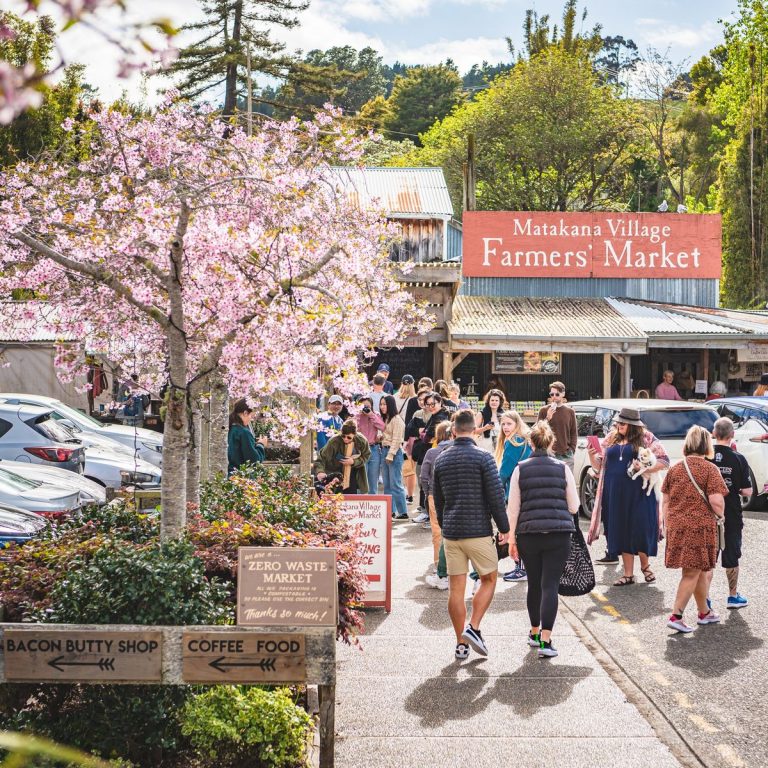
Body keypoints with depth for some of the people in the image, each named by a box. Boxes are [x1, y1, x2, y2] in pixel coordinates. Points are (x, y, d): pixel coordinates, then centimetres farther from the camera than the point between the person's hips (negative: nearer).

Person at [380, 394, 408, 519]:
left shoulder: (396, 419, -12)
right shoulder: (385, 419, 16)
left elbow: (396, 439, -16)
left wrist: (390, 455, -18)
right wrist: (380, 437, 5)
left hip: (394, 452, -9)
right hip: (384, 450, 9)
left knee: (395, 484, -9)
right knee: (387, 485, 11)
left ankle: (403, 512, -6)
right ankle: (390, 510, 16)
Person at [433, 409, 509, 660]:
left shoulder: (441, 459, 7)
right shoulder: (483, 457, -8)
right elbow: (496, 496, -10)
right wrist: (504, 527, -1)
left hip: (451, 533, 4)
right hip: (478, 531, -4)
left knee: (456, 587, 6)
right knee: (489, 579, 12)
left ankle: (461, 643, 9)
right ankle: (473, 628, -3)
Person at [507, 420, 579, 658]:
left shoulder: (520, 469, 0)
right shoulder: (563, 469, 0)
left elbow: (513, 507, 0)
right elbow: (574, 506, 4)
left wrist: (511, 539, 6)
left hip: (528, 534, 1)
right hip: (559, 534, -1)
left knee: (534, 585, 16)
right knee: (550, 585, -3)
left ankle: (534, 633, 30)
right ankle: (545, 641, -11)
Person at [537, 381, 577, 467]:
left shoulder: (570, 411, 9)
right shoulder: (544, 411, 4)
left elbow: (574, 432, 11)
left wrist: (572, 449, 1)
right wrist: (547, 418, -13)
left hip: (566, 455, 2)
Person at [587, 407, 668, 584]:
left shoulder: (645, 439, 0)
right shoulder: (611, 439, 13)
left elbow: (664, 461, -3)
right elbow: (600, 465, 16)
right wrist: (592, 456, -4)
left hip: (639, 494, -4)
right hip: (615, 495, 4)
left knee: (641, 529, -3)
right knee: (622, 532, 5)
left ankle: (645, 566, 22)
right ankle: (628, 574, 13)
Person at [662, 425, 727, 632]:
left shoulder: (675, 469, 7)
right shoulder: (709, 469, -9)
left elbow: (665, 501, 10)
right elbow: (716, 501, -17)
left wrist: (668, 526, 18)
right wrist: (720, 514, 4)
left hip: (677, 526, 6)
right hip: (700, 527, -6)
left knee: (701, 570, 20)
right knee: (692, 573, 3)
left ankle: (704, 613, 31)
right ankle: (676, 616, -3)